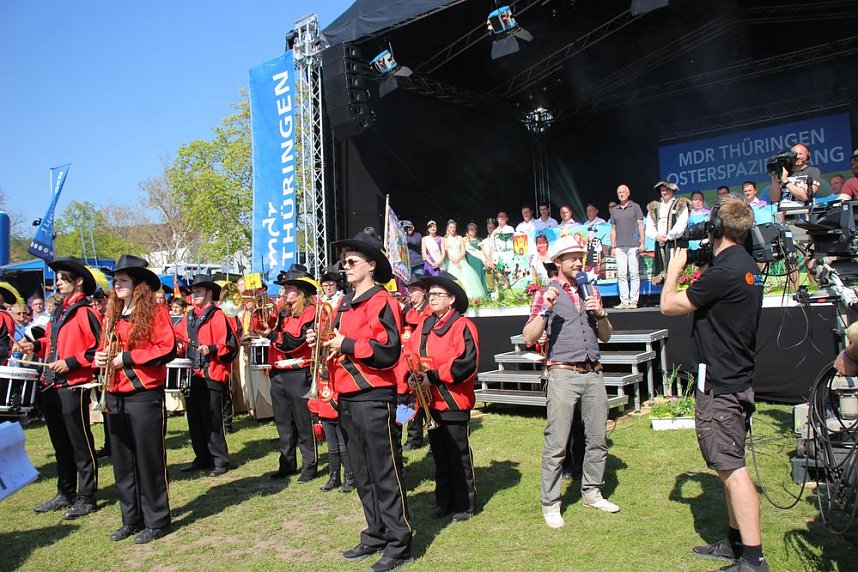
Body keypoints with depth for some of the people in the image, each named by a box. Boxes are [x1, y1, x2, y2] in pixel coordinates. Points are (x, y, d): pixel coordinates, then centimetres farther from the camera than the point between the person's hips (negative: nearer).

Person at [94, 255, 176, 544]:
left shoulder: (155, 311, -8)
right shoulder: (112, 314, 13)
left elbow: (168, 349, -15)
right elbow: (105, 346, 22)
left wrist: (127, 358, -17)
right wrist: (100, 356, -1)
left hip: (145, 395, -7)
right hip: (115, 396, 7)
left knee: (149, 458, 0)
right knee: (122, 459, 13)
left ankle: (156, 521, 13)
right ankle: (131, 518, 27)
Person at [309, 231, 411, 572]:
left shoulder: (381, 301, -11)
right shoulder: (344, 304, 16)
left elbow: (388, 351, -21)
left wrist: (345, 345, -19)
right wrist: (322, 342, 3)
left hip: (374, 398, -9)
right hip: (347, 398, 9)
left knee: (385, 473, -1)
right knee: (361, 473, 16)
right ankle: (376, 535, 29)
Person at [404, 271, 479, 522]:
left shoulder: (462, 326, -11)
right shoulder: (424, 324, 10)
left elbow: (467, 363, -20)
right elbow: (410, 352, 10)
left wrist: (433, 377, -21)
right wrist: (413, 375, -9)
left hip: (453, 401, -7)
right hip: (430, 401, 7)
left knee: (459, 455, 4)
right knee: (439, 455, 16)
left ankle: (465, 504, 18)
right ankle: (445, 501, 28)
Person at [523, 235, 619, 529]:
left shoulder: (591, 291, 16)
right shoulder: (546, 293, 1)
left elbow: (606, 337, 19)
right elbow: (529, 338, -7)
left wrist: (601, 314, 0)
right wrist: (545, 309, -18)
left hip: (593, 373, 5)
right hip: (564, 374, -5)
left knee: (598, 439, 11)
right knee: (556, 443, -4)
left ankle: (592, 492, 28)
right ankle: (550, 504, 6)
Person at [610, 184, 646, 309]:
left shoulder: (635, 207, 6)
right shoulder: (614, 210, 16)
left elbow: (640, 225, 2)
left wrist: (642, 243, -5)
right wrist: (613, 246, 11)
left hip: (633, 246, -3)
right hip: (619, 247, 3)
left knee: (634, 274, -3)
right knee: (621, 274, 0)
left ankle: (633, 301, 0)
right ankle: (624, 301, 2)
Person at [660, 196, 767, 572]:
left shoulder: (724, 271, -21)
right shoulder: (747, 267, 11)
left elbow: (669, 305, -13)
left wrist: (674, 268, 2)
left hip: (719, 386, -10)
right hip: (737, 381, 10)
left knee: (732, 469, -6)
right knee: (731, 466, 18)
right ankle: (737, 542, 29)